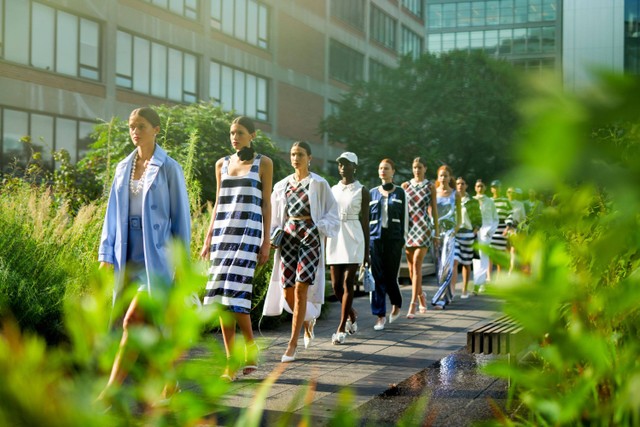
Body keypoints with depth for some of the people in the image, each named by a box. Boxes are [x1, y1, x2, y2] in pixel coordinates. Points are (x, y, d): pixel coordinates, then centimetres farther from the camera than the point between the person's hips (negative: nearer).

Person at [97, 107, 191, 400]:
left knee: (133, 321, -15)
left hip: (157, 256, -5)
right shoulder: (123, 168, 12)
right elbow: (113, 213, 14)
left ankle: (109, 393, -15)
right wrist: (106, 254, 7)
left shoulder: (169, 168, -2)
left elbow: (180, 217, -2)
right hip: (127, 256, 6)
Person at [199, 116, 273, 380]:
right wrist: (208, 238, 12)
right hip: (222, 232, 4)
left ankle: (249, 344, 5)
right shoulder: (222, 164, 15)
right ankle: (230, 361, 4)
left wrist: (266, 241, -3)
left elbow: (266, 204, 3)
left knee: (235, 290, -16)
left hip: (248, 232, -4)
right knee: (221, 294, -2)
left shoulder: (263, 163, 4)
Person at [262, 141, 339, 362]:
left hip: (310, 238, -4)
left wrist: (319, 227, -13)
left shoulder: (319, 184, 1)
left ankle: (292, 344, -6)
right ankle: (308, 320, 33)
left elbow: (332, 214, 3)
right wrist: (273, 236, 3)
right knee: (287, 292, 1)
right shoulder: (282, 186, 13)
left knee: (300, 289, -11)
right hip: (287, 238, 4)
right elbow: (275, 217, 18)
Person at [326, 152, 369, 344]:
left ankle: (342, 328, -2)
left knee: (347, 283, -6)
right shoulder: (334, 189, 13)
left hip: (353, 238, -4)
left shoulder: (362, 191, 1)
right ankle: (352, 314, 31)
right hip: (335, 238, 4)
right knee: (336, 285, 5)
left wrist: (367, 250, -2)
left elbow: (365, 221, 0)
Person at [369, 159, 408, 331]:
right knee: (377, 277, -3)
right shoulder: (372, 193, 10)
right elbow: (366, 217, 12)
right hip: (375, 237, 1)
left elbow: (404, 217, 6)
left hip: (393, 238, -1)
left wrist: (403, 238, -1)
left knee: (391, 275, 1)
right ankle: (380, 316, 3)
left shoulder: (400, 193, 6)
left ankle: (396, 305, 30)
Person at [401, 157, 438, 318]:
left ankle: (413, 304, -15)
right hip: (408, 227, 3)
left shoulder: (430, 187, 4)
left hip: (424, 227, -3)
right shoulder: (405, 185, 9)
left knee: (417, 265, -13)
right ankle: (421, 295, 31)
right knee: (411, 266, 8)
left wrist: (436, 231, 3)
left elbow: (434, 209, 5)